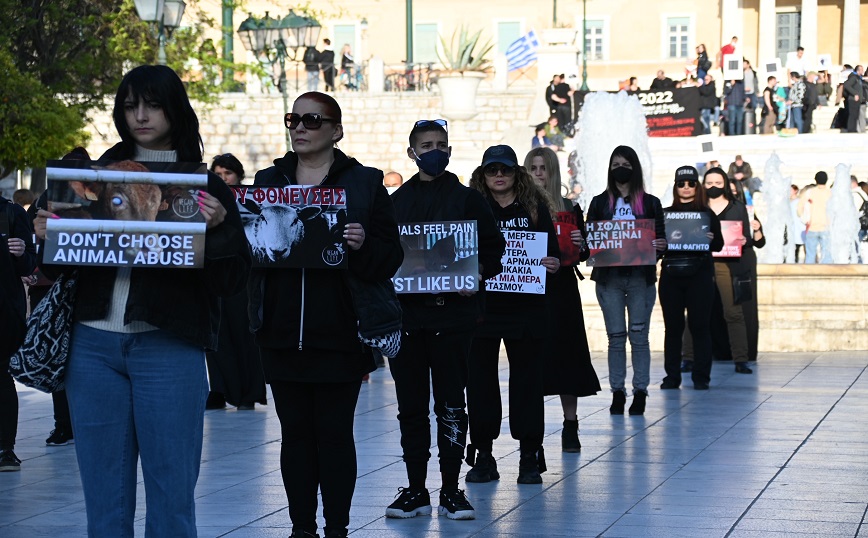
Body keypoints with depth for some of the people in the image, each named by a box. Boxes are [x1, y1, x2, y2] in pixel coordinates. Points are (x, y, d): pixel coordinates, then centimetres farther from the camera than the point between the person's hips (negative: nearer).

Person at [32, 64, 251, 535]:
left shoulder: (206, 186, 5)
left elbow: (231, 279, -1)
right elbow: (57, 269, 15)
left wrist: (217, 230, -18)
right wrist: (46, 237, -6)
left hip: (168, 346, -3)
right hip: (94, 344, 3)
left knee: (171, 491, 0)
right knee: (103, 493, 7)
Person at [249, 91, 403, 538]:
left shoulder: (363, 183, 2)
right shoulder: (268, 181, 12)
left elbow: (391, 257, -2)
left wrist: (362, 246, -21)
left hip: (338, 333, -3)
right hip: (282, 333, 3)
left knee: (334, 433, 1)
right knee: (295, 432, 8)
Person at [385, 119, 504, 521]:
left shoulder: (467, 199, 6)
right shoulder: (396, 202, 13)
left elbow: (494, 248, 6)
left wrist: (478, 278, -11)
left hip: (451, 314, -2)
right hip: (405, 314, 2)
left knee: (450, 405, 0)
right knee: (411, 405, 5)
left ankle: (451, 490, 7)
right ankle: (416, 490, 12)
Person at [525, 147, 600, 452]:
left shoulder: (569, 209, 6)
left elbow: (583, 255, 8)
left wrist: (580, 244, -12)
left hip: (561, 291, 1)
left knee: (566, 353, 1)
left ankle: (571, 427, 7)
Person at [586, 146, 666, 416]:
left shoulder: (650, 203, 7)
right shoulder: (600, 202, 9)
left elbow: (660, 238, 6)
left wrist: (661, 246, -15)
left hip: (640, 275, -1)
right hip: (608, 276, 1)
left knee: (639, 335, 0)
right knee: (615, 336, 3)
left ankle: (640, 391, 6)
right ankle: (617, 392, 8)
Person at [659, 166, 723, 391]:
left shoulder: (707, 214, 6)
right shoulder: (665, 214, 12)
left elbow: (719, 245, 2)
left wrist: (711, 239, -19)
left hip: (699, 273, -2)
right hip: (671, 273, 2)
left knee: (700, 325, -2)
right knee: (672, 326, 2)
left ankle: (701, 377, 2)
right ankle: (672, 376, 8)